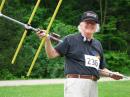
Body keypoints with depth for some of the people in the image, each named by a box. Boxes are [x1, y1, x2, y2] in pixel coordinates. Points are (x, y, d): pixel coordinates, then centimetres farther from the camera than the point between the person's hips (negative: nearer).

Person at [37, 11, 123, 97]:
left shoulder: (98, 44, 18)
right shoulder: (70, 39, 1)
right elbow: (52, 54, -5)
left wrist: (111, 74, 6)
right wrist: (47, 40, -20)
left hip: (93, 85, 6)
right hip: (76, 83, -6)